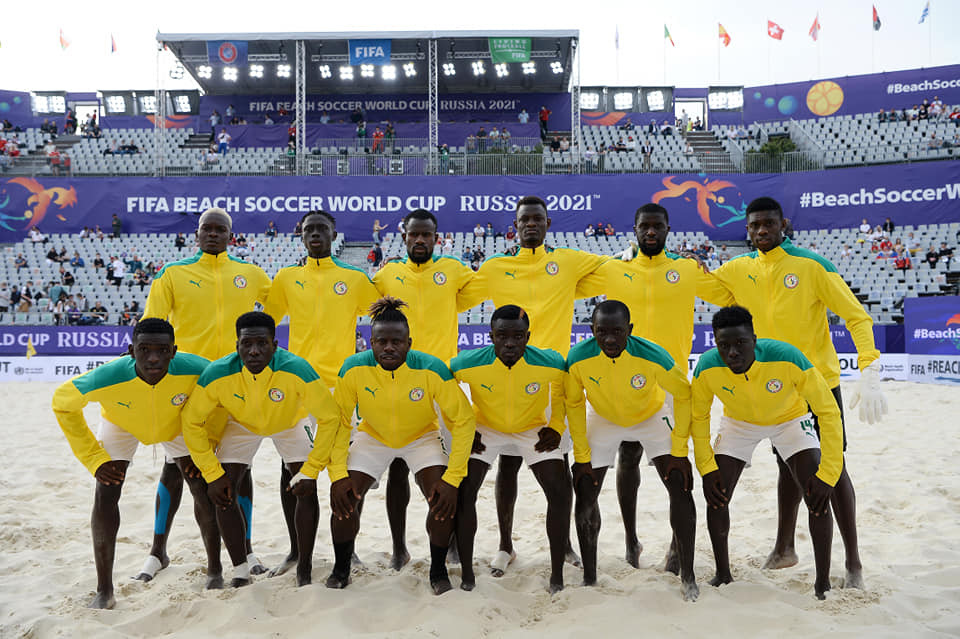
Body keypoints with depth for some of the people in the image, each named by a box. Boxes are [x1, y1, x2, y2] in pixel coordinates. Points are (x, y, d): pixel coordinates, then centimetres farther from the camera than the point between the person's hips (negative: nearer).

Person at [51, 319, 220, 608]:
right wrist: (94, 459, -20)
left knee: (205, 489, -6)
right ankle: (104, 591, 2)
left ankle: (215, 571, 14)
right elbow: (63, 403, -19)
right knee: (105, 495, -13)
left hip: (177, 422, 1)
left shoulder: (194, 370, -39)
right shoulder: (107, 378, -41)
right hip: (121, 423, 0)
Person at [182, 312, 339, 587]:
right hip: (242, 424, 1)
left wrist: (311, 470, -26)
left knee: (306, 490, -13)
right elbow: (192, 422, -18)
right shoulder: (217, 375, -34)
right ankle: (241, 572, 6)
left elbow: (329, 418, -27)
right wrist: (212, 474, -19)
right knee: (223, 492, -11)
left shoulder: (297, 370, -39)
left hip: (291, 421, -1)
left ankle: (304, 570, 5)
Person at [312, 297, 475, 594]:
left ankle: (438, 572, 7)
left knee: (444, 500, -19)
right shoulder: (353, 369, -26)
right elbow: (339, 421, -14)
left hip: (421, 437, -1)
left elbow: (463, 420, -23)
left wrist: (452, 478, -28)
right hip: (372, 436, 1)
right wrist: (338, 474, -21)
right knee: (344, 500, -12)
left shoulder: (432, 369, -31)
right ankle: (341, 570, 17)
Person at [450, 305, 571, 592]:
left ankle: (557, 574, 4)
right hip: (485, 429, 0)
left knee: (560, 493, -12)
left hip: (533, 430, 0)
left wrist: (556, 427, -7)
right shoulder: (468, 364, -27)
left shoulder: (551, 364, -26)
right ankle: (467, 573, 5)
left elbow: (562, 393, -1)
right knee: (463, 493, -11)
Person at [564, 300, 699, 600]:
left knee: (680, 488, -11)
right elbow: (574, 403, -11)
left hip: (652, 416, -1)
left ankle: (688, 577, 6)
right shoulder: (578, 358, -30)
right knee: (585, 495, -5)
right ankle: (589, 577, 12)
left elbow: (684, 394, -16)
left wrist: (679, 452, -16)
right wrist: (582, 457, -10)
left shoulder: (653, 356, -34)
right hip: (603, 419, 1)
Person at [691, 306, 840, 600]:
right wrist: (707, 468, -15)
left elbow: (828, 411, -27)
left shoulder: (787, 358, -39)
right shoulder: (707, 367, -31)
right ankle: (723, 573, 15)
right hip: (738, 422, 2)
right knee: (716, 496, -6)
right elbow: (699, 417, -10)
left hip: (790, 419, -1)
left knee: (818, 496, -15)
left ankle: (823, 583, 1)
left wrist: (827, 475, -30)